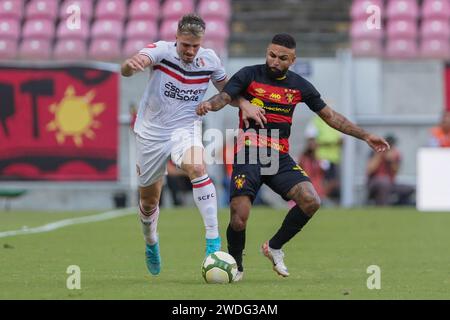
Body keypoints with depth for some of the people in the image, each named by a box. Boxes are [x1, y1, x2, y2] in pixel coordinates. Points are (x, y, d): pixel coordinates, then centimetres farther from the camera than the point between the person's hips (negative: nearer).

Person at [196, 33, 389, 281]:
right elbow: (224, 97, -11)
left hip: (280, 158, 3)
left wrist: (365, 136, 16)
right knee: (239, 217, -16)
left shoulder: (299, 86, 10)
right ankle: (235, 267, 13)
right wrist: (209, 104, -36)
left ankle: (274, 247, 5)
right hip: (249, 154, -3)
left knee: (311, 201, -18)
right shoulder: (250, 75, 1)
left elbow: (330, 116, 17)